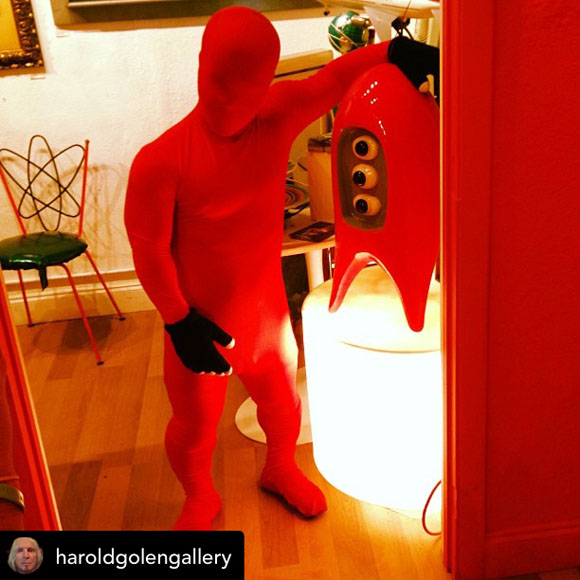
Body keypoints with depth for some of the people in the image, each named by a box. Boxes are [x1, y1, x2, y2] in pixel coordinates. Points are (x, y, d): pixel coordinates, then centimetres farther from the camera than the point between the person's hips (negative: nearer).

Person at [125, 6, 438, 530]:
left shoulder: (279, 116, -12)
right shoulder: (162, 161, -24)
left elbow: (335, 78, -5)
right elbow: (150, 248, -19)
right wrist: (180, 323, -18)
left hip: (267, 316, 4)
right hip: (199, 326, -4)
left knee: (282, 402, 27)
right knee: (194, 428, 17)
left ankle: (281, 469, 60)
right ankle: (199, 499, 50)